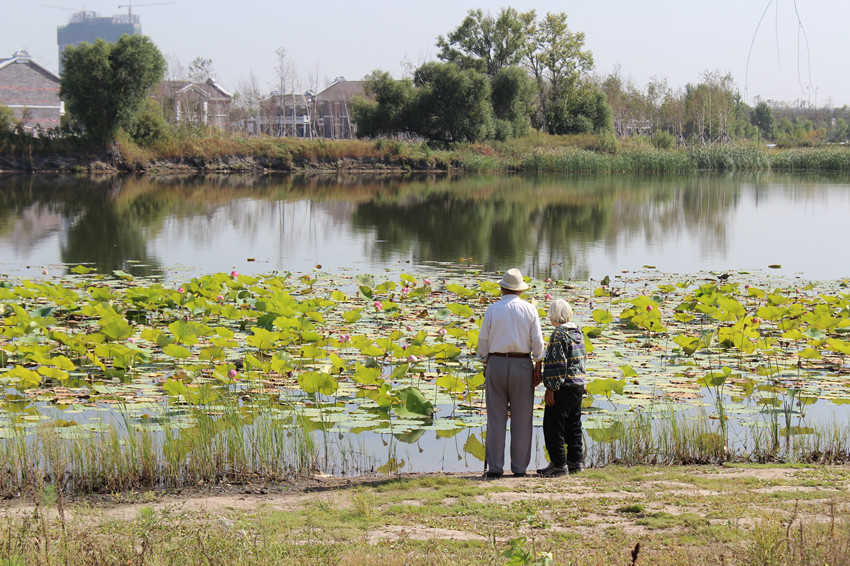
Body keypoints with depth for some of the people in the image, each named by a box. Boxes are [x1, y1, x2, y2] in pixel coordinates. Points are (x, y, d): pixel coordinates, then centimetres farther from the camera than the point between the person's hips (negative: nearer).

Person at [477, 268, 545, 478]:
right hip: (522, 364, 0)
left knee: (496, 418, 3)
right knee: (521, 419, 5)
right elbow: (538, 341, -1)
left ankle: (494, 467, 1)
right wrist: (537, 368, 3)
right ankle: (519, 467, 5)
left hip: (496, 362, 0)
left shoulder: (492, 310, 1)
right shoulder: (529, 310, 1)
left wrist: (485, 364, 14)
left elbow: (483, 340, 3)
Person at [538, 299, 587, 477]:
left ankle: (559, 464, -4)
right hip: (579, 384, 9)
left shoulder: (560, 334, -15)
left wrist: (550, 389, -17)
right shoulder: (578, 332, 11)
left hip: (564, 386, -9)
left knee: (553, 426, -3)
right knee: (573, 425, 16)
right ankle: (575, 461, 20)